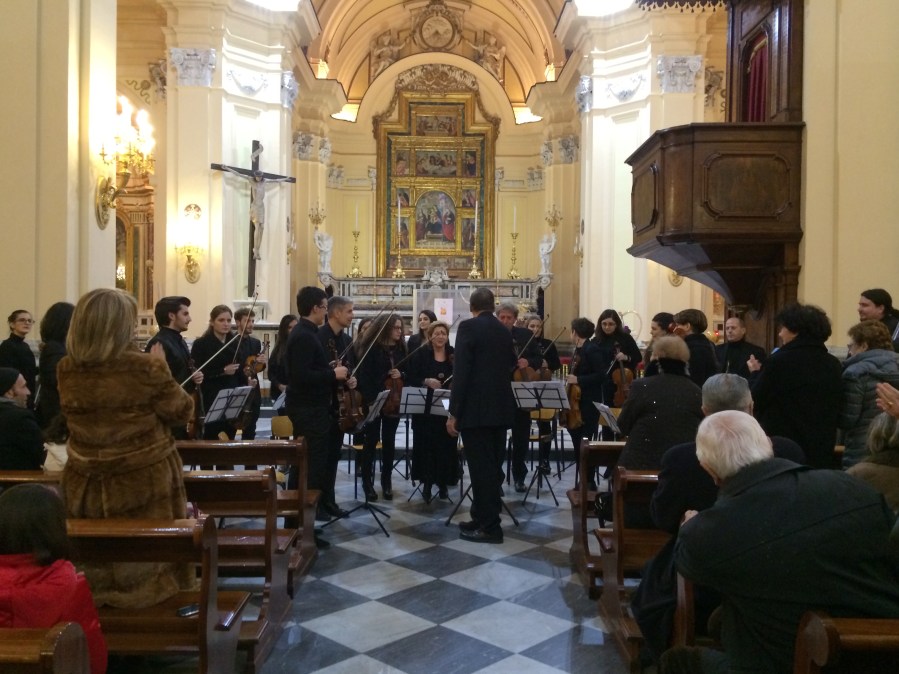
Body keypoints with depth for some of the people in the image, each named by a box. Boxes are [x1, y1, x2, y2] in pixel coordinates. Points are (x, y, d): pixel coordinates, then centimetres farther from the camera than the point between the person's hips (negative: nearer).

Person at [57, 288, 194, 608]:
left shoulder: (66, 371, -8)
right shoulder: (145, 368, -23)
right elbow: (182, 412, -10)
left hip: (87, 484, 4)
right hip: (144, 481, -4)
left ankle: (98, 594, 45)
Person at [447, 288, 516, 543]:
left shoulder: (468, 327, -9)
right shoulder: (505, 331, 11)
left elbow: (461, 371, -15)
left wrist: (453, 412, -12)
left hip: (477, 408, -8)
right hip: (500, 407, 8)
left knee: (481, 467, -3)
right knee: (492, 465, 13)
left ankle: (489, 527, 1)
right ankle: (484, 518, 23)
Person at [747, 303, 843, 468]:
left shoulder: (779, 361, -14)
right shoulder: (833, 365, 2)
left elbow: (755, 401, -5)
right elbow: (836, 410, 12)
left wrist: (755, 373, 10)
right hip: (822, 450, 5)